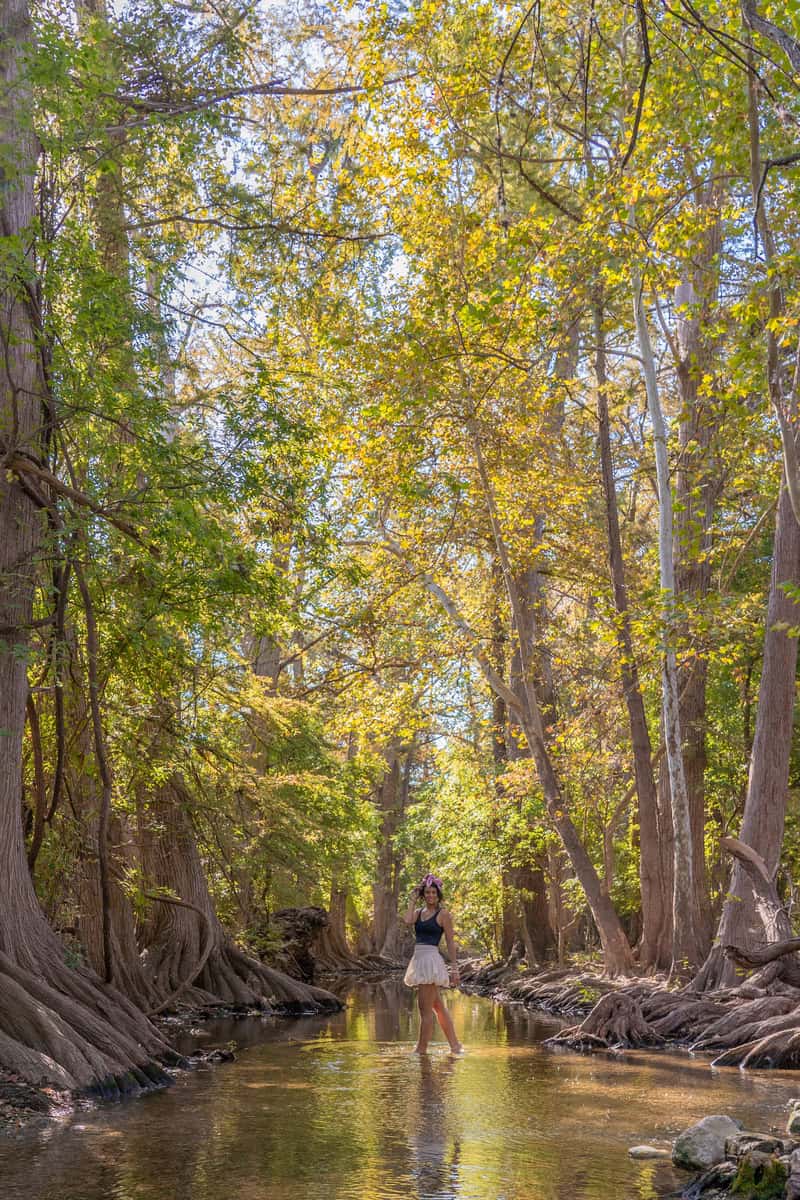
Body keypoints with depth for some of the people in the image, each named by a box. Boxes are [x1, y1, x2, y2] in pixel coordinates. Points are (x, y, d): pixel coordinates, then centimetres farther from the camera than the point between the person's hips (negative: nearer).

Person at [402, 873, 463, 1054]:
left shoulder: (443, 914, -3)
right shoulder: (418, 912, 14)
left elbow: (450, 943, -4)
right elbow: (407, 920, -10)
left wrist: (454, 969, -7)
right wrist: (412, 900, 2)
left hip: (432, 960, -7)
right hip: (418, 959, 7)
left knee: (425, 1009, -6)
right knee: (438, 1007, 12)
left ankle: (421, 1050, -2)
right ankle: (455, 1045, 19)